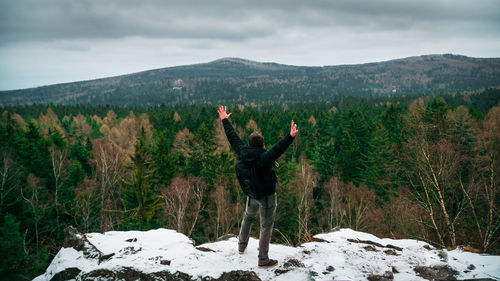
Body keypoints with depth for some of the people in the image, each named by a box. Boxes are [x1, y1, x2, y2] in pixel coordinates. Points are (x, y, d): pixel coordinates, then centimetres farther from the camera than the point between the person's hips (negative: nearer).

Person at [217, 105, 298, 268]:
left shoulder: (242, 153, -12)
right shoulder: (264, 158, -30)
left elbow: (232, 137, -2)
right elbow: (278, 149, -48)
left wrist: (225, 120, 10)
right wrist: (290, 137, -61)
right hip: (267, 196, -6)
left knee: (248, 217, 31)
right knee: (266, 227, 7)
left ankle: (242, 245, 49)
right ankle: (263, 260, 15)